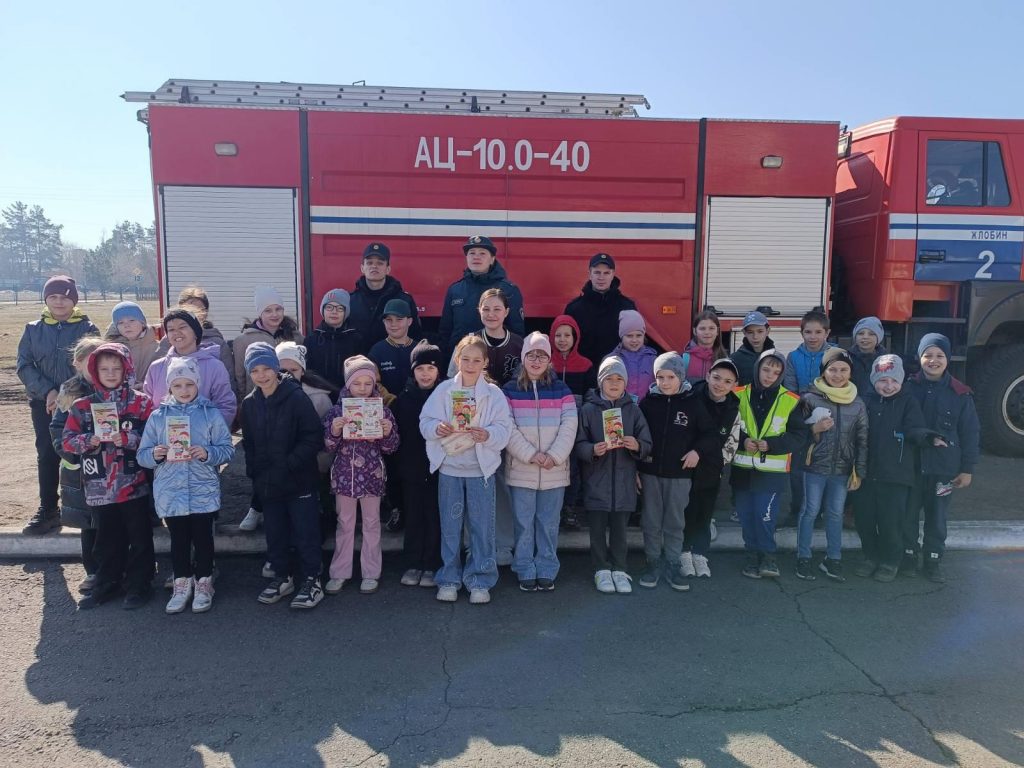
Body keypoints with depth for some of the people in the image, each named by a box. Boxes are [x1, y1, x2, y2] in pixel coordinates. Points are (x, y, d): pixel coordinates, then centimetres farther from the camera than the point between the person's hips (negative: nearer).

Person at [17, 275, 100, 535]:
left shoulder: (88, 328, 0)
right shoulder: (33, 329, 7)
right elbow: (24, 366, 3)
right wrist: (48, 392, -12)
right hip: (44, 404, 2)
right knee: (47, 456, 5)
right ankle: (48, 510, 13)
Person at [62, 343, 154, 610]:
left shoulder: (142, 403, -3)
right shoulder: (82, 406, 5)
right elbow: (67, 440, 3)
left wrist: (127, 439, -22)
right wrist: (89, 440, -15)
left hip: (134, 485, -2)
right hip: (99, 487, 3)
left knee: (139, 537, 7)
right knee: (107, 539, 15)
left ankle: (139, 585, 20)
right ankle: (106, 585, 30)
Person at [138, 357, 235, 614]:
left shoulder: (211, 413, -2)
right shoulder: (158, 416, 4)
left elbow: (227, 449, -3)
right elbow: (142, 455, 4)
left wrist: (208, 453, -21)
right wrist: (154, 454, -16)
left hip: (203, 491, -1)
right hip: (170, 491, 2)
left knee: (203, 538, 9)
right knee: (179, 540, 13)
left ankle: (203, 583, 24)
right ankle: (182, 583, 28)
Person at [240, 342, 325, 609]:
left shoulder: (296, 397, -12)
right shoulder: (249, 404, 6)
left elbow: (314, 437, -15)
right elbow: (249, 444, 13)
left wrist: (289, 464, -18)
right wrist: (254, 472, 1)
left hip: (299, 480, -5)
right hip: (267, 484, 5)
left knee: (306, 532, 2)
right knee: (275, 533, 16)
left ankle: (311, 580, 15)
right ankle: (282, 577, 31)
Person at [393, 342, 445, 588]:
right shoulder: (404, 397, 3)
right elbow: (395, 431, 4)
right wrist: (398, 462, -2)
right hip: (411, 469, 2)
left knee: (435, 517, 5)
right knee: (413, 517, 11)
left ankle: (432, 566, 16)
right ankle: (413, 564, 22)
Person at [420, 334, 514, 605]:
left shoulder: (493, 394, -2)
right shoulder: (444, 390, 1)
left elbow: (504, 429, -7)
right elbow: (425, 422, 0)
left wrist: (487, 435, -26)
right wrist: (437, 428, -21)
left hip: (481, 469, -1)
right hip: (449, 467, 1)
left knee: (482, 526, 6)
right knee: (450, 526, 11)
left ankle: (480, 581, 19)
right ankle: (449, 579, 24)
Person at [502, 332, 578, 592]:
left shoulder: (561, 390, 6)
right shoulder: (510, 390, 2)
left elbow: (569, 426, -2)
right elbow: (508, 429, -6)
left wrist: (554, 456, -13)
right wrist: (531, 454, -15)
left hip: (555, 470, 1)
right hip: (521, 470, -1)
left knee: (549, 523, 8)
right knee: (524, 523, 5)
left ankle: (547, 571, 19)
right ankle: (526, 572, 17)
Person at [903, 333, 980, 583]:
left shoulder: (960, 394, -3)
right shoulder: (908, 387, -5)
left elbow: (970, 434, 1)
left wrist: (967, 469, 0)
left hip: (944, 468, 1)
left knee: (937, 517, 12)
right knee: (908, 514, 9)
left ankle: (933, 560, 27)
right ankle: (908, 556, 26)